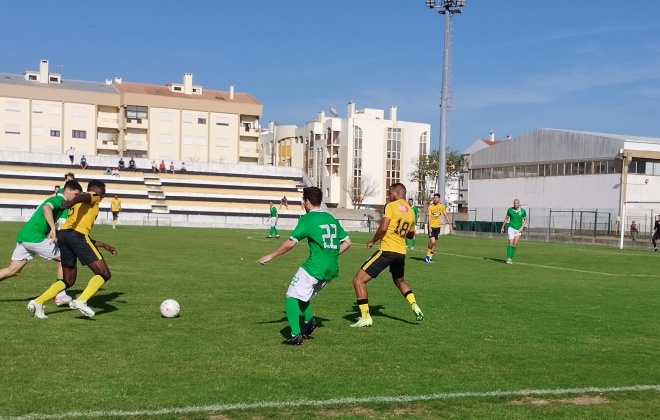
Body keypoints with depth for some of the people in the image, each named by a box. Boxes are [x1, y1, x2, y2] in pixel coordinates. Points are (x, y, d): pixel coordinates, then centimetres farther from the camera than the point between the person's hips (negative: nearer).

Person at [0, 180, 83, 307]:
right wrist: (53, 228, -39)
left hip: (24, 236, 10)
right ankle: (60, 295, 1)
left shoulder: (57, 200, 22)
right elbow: (46, 208, -30)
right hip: (34, 237, -10)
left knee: (12, 271, 14)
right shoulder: (59, 200, -7)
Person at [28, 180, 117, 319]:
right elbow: (83, 197, -14)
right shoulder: (94, 197, 14)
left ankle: (37, 302, 5)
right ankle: (81, 301, -21)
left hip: (63, 234, 8)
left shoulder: (79, 205, 36)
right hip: (77, 235, -8)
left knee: (68, 280, 20)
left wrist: (104, 245, 42)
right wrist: (72, 202, -35)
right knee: (104, 274, -3)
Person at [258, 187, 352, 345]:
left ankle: (296, 335, -8)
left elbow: (290, 243, -12)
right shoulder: (332, 219, 13)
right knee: (300, 295, 24)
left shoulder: (308, 219, -8)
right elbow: (347, 242, 17)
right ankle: (309, 320, 7)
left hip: (315, 267, -7)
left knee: (291, 297, 3)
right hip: (332, 269, 8)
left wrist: (270, 256, -3)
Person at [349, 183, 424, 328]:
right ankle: (415, 307, 21)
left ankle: (365, 317, -6)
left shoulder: (391, 206, -7)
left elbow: (383, 228, -18)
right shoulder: (411, 212, 13)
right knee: (399, 281, 35)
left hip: (387, 250, -8)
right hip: (401, 252, 8)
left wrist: (372, 241, -3)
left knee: (358, 280, -3)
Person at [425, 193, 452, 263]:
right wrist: (429, 227, -21)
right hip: (431, 226, -4)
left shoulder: (442, 206, 1)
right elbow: (429, 217, -14)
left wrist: (449, 224, 0)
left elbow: (445, 215, 7)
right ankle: (428, 254, 3)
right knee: (432, 241, -18)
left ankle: (430, 257, 16)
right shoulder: (430, 206, -11)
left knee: (435, 243, 6)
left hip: (438, 226, 4)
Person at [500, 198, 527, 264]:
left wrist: (522, 227, -6)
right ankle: (508, 258, -13)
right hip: (511, 228, -1)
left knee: (514, 244, -1)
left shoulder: (523, 211, -5)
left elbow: (525, 219, 7)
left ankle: (510, 258, 8)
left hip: (518, 229, 1)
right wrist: (502, 227, 9)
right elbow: (506, 218, 9)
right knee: (511, 243, -14)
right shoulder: (510, 210, -4)